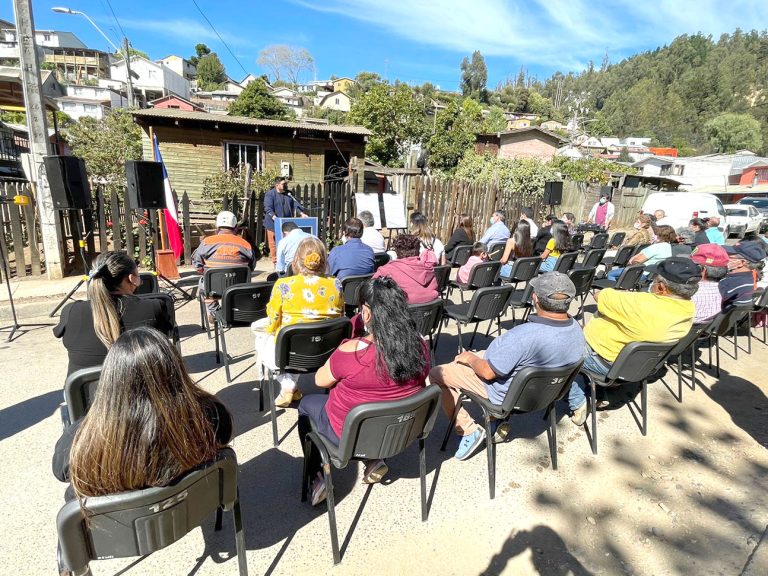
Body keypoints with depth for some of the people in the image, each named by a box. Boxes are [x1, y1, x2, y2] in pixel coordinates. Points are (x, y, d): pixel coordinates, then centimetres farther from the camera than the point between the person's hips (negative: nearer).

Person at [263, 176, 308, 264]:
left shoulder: (288, 194, 13)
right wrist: (274, 217, -32)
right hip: (274, 224, -5)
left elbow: (295, 204, 6)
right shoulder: (270, 194, -4)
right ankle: (275, 261, 9)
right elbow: (268, 208, -15)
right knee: (274, 243, -1)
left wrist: (301, 213, -11)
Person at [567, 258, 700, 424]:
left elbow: (601, 296, -20)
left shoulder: (641, 304, -36)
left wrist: (622, 294, 0)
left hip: (605, 362, -8)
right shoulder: (689, 310, -11)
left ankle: (578, 406, 17)